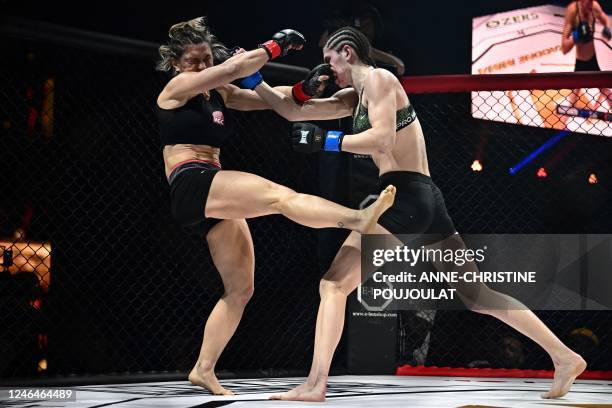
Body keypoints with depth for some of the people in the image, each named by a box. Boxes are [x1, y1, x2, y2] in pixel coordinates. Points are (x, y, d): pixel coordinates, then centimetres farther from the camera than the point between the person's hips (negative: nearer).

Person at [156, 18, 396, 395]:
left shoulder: (219, 93, 21)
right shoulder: (177, 87, -1)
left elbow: (264, 99, 18)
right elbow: (233, 69, -14)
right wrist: (276, 45, -6)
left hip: (214, 199, 9)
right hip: (191, 185, -9)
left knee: (240, 289, 7)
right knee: (278, 195, -31)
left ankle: (204, 370, 10)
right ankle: (358, 219, -53)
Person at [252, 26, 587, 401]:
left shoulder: (377, 78, -2)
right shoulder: (353, 98, 23)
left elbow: (382, 138, -17)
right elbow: (294, 112, 23)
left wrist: (324, 141, -12)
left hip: (405, 197, -10)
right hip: (426, 200, 10)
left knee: (334, 284, -10)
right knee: (477, 293, 13)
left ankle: (317, 383, -18)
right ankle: (565, 357, 15)